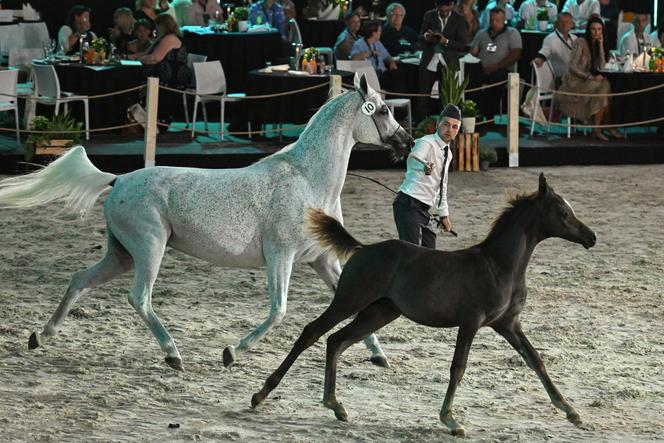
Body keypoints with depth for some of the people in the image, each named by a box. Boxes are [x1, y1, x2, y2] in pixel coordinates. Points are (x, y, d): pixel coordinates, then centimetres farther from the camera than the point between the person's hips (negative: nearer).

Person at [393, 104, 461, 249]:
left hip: (423, 210, 9)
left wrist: (444, 214, 29)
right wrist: (424, 166, -56)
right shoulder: (426, 143, -12)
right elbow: (412, 160, -34)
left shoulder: (447, 153, 17)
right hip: (409, 205, -9)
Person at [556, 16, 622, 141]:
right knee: (603, 89, -28)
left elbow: (601, 66, 2)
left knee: (607, 87, -21)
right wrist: (591, 77, -23)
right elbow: (573, 67, -15)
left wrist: (601, 45, -3)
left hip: (587, 81, 7)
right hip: (575, 82, -7)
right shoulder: (580, 43, -8)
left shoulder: (596, 44, 14)